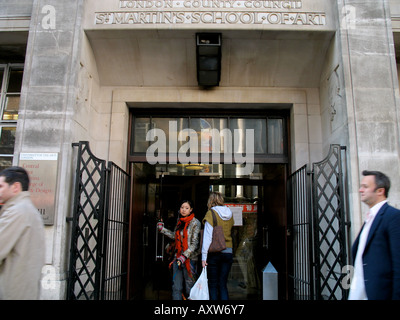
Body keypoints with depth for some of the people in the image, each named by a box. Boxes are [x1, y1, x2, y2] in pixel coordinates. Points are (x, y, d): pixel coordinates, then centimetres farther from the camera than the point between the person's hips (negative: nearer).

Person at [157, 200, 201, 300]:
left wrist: (184, 256, -19)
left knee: (189, 288, 1)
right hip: (178, 257, 5)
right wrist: (162, 229, 22)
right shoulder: (180, 221, 11)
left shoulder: (195, 223, -7)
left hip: (190, 258, -5)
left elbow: (194, 243, -11)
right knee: (176, 287, 3)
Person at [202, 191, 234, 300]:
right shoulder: (229, 214, 9)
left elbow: (207, 237, -11)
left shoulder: (211, 213, -6)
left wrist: (204, 256, -10)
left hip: (214, 253, -4)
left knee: (213, 285, 6)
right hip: (228, 252, 4)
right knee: (223, 285, 10)